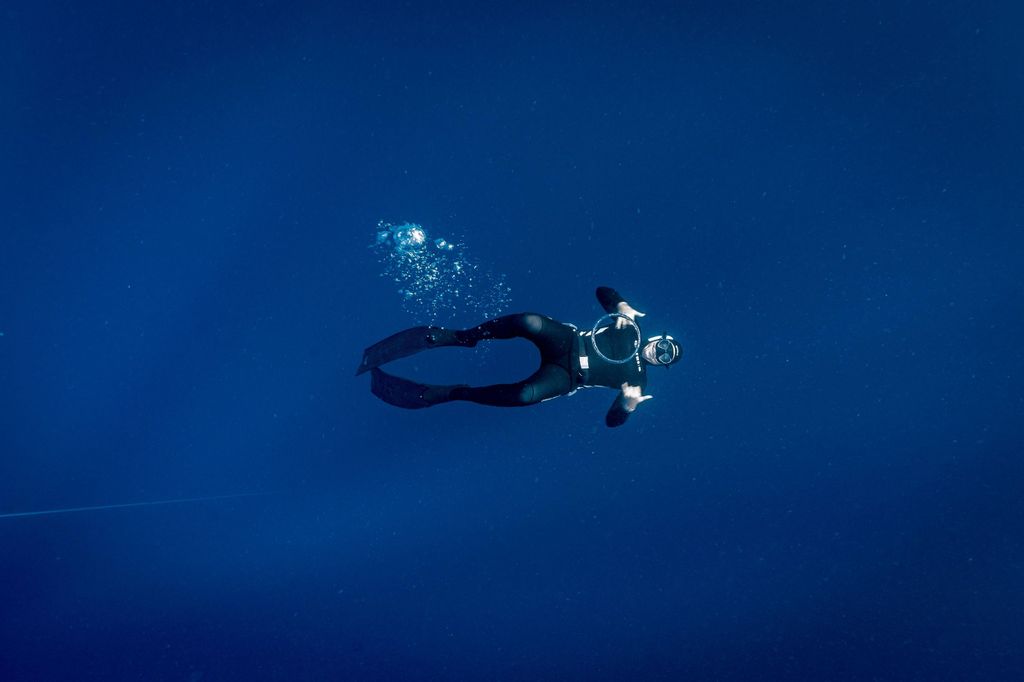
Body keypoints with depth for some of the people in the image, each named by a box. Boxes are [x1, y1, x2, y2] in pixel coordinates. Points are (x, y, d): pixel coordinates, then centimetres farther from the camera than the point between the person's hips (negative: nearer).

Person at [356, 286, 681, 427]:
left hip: (565, 376, -3)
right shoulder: (633, 330, 15)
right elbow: (603, 291, 16)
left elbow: (613, 419, 1)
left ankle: (453, 393, -23)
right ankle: (456, 336, -21)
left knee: (525, 394, -37)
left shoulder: (637, 379, 7)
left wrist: (629, 406, -22)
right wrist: (622, 308, -6)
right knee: (529, 322, -35)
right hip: (568, 340, 3)